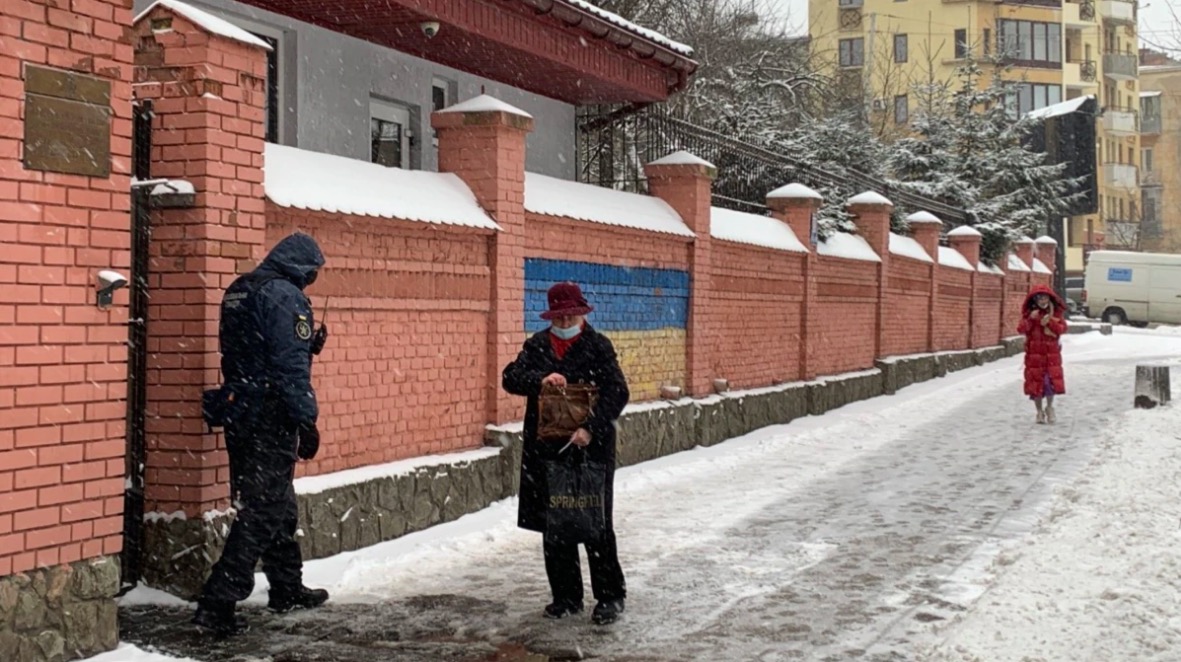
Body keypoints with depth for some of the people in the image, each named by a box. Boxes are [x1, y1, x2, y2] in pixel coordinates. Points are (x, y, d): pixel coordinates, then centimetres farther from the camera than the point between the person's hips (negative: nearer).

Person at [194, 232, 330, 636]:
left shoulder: (239, 292, 14)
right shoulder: (286, 296, -14)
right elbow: (291, 365, -19)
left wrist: (307, 346, 18)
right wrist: (306, 420, -17)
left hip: (240, 415, 9)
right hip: (272, 418, -9)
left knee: (279, 506, 20)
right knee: (263, 513, -5)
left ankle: (287, 588, 32)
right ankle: (218, 602, -8)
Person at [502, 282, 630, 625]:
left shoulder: (598, 345, -2)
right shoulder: (538, 345, 9)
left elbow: (617, 392, -10)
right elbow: (511, 377, -3)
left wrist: (591, 427, -23)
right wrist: (540, 379, -23)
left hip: (591, 447, -4)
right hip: (546, 450, 4)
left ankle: (610, 596, 11)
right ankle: (566, 596, 21)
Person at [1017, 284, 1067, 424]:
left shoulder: (1057, 313, 3)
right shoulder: (1029, 313, -1)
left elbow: (1062, 329, -7)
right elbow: (1021, 329, -11)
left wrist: (1049, 320, -20)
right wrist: (1031, 319, -24)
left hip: (1052, 352, 1)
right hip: (1034, 352, -1)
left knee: (1052, 380, -3)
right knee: (1036, 381, 2)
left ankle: (1049, 407, 19)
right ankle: (1040, 411, 16)